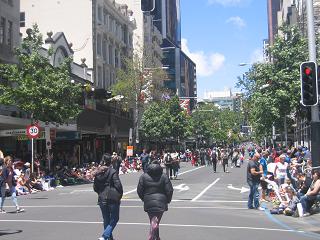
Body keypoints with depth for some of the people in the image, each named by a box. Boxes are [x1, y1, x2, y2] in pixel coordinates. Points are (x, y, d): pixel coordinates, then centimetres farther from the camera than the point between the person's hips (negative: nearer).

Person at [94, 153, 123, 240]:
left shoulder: (98, 173, 3)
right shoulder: (112, 171, -14)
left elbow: (95, 187, 7)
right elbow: (118, 185, -17)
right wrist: (120, 195, -2)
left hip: (102, 199, 5)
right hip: (112, 199, -5)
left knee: (106, 220, 17)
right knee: (114, 219, 5)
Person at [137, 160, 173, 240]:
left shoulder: (144, 176, 1)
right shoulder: (164, 176, -3)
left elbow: (139, 190, 2)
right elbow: (169, 190, -4)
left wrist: (143, 199, 17)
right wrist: (167, 200, 11)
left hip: (148, 203, 2)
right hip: (161, 202, -2)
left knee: (152, 221, 16)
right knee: (157, 221, 2)